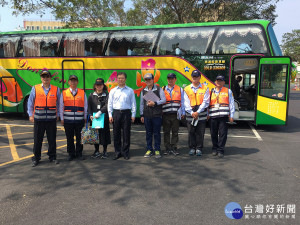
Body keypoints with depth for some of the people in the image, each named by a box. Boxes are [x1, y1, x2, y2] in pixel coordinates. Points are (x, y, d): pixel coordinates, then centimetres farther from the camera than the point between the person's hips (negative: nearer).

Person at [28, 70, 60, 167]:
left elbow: (59, 103, 11)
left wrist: (58, 115, 7)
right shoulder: (35, 88, 3)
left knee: (52, 139, 7)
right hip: (38, 119, 0)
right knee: (37, 140, 6)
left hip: (52, 119, 1)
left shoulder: (56, 89, 5)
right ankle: (36, 158, 19)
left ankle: (52, 157, 21)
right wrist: (31, 115, 3)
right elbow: (30, 102, 8)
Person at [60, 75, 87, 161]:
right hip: (68, 120, 0)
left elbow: (85, 106, 10)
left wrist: (85, 118, 7)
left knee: (79, 138, 5)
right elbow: (61, 106, 7)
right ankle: (71, 154, 19)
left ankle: (79, 153, 18)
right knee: (69, 138, 7)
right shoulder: (64, 93, 6)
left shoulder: (82, 93, 7)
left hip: (80, 120, 0)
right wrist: (62, 119, 4)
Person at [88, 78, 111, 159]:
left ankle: (105, 151, 13)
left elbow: (107, 105, -11)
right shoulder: (91, 95, 12)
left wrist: (100, 112, -22)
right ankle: (96, 151, 17)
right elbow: (89, 106, 9)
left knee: (104, 133, 1)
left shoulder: (106, 95, 2)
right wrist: (90, 115, -6)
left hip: (104, 117, -3)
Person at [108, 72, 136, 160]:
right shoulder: (113, 91, 10)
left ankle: (125, 153, 13)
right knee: (116, 134, 4)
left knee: (126, 134, 2)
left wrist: (133, 115, 1)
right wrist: (110, 115, 3)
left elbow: (133, 103, 7)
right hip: (116, 113, 1)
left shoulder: (130, 91, 7)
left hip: (126, 113, -1)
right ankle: (117, 152, 14)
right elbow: (110, 103, 11)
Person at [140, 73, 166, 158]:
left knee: (157, 133, 2)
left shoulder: (159, 89, 3)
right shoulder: (143, 91, 13)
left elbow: (164, 100, -3)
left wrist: (155, 103, -14)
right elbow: (141, 104, 15)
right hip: (147, 115, 3)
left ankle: (157, 150, 11)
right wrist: (141, 115, 11)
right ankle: (149, 150, 18)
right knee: (148, 133, 8)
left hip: (157, 115, -3)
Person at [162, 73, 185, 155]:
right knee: (166, 132, 4)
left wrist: (183, 113, 6)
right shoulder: (162, 89, 11)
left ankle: (174, 148, 13)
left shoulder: (180, 89, 10)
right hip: (165, 114, 1)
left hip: (176, 114, 0)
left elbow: (182, 102, 11)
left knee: (175, 132, 4)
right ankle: (167, 148, 13)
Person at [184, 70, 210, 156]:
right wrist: (192, 112, -11)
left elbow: (205, 102, -2)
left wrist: (198, 112, -12)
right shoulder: (187, 89, 8)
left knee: (200, 133, 4)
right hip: (190, 115, 1)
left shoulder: (205, 89, 5)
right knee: (191, 133, 6)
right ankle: (192, 148, 19)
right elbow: (186, 103, 1)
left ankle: (199, 149, 15)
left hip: (201, 115, -1)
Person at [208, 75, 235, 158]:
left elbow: (231, 103, 7)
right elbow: (207, 104, 17)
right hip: (213, 116, 2)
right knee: (214, 134, 5)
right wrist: (207, 114, 10)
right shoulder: (211, 92, 16)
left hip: (224, 116, -2)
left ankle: (220, 150, 4)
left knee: (222, 133, -4)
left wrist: (231, 115, 1)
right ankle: (215, 149, 20)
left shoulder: (228, 91, 12)